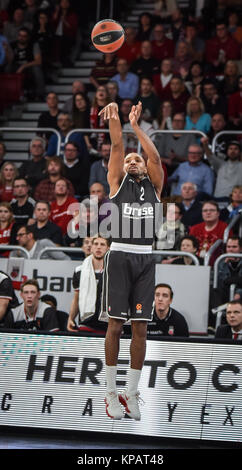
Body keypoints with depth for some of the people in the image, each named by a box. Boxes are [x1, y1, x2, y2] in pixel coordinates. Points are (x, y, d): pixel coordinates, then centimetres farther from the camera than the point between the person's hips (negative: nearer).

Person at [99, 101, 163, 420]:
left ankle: (132, 393, 10)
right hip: (120, 255, -2)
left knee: (140, 327, 2)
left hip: (145, 259, 2)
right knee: (116, 324, -2)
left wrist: (136, 125, 6)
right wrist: (114, 119, -8)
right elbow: (117, 147, 3)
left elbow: (155, 156, 5)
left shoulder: (153, 185, 17)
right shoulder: (118, 181, 13)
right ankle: (111, 392, 5)